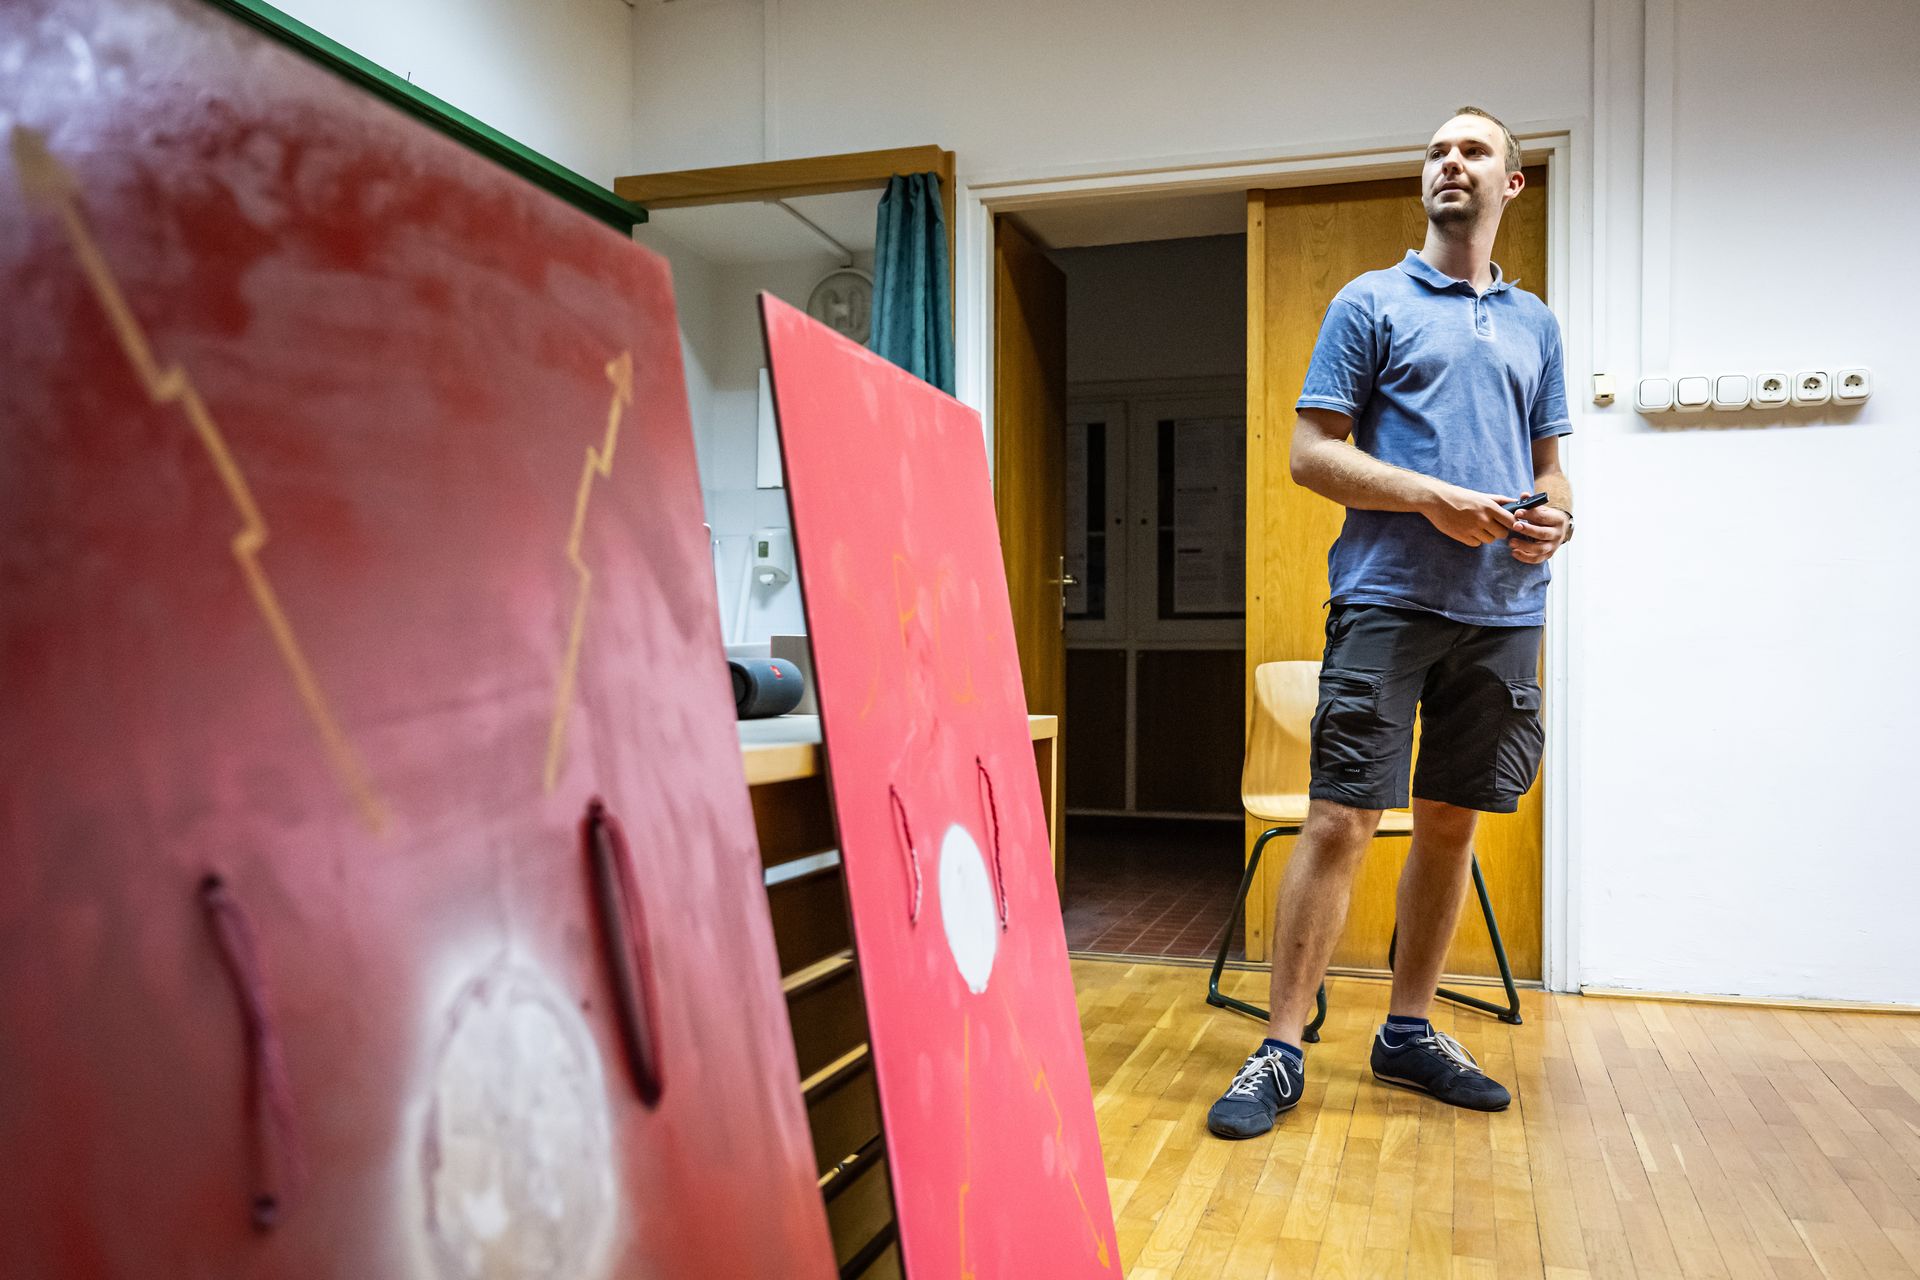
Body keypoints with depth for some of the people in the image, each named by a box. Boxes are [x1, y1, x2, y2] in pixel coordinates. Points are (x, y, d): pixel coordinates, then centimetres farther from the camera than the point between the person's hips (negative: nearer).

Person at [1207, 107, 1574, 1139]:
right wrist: (1436, 498, -15)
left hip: (1504, 608, 5)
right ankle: (1281, 1051, -1)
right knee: (1340, 821, -9)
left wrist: (1554, 515, -1)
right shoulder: (1370, 305, 6)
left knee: (1452, 822, 10)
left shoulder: (1535, 323, 20)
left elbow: (1549, 463, 23)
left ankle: (1409, 1031, 24)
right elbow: (1313, 453, -2)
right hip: (1388, 598, -5)